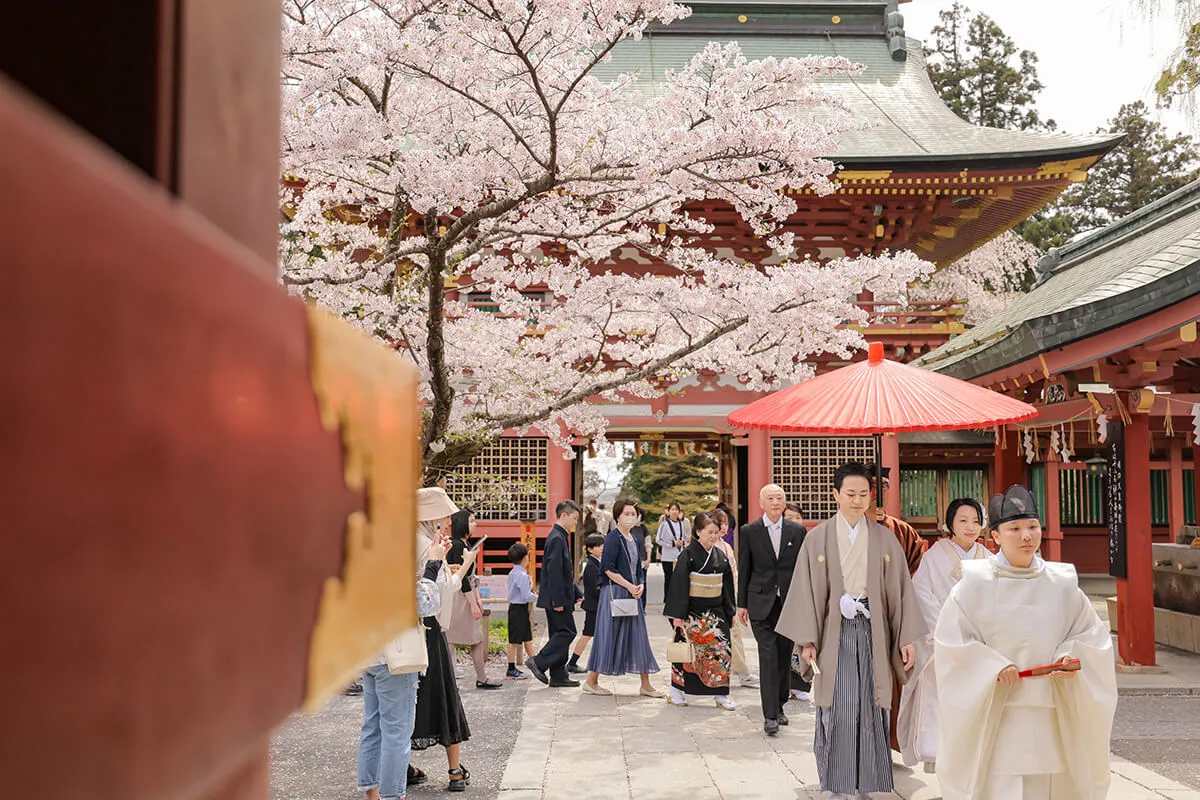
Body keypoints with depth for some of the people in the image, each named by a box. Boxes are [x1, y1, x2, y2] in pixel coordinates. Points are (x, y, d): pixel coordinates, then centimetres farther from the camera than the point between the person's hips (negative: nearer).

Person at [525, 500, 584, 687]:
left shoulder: (560, 537, 16)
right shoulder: (557, 538, -16)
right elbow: (554, 571, -22)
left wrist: (576, 593, 21)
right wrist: (558, 600, -22)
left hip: (558, 598, 10)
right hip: (557, 598, -10)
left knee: (559, 634, 11)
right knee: (567, 632, -8)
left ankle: (558, 675, 15)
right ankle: (538, 663, -7)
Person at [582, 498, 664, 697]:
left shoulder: (633, 540, 15)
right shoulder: (613, 538, -10)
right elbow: (608, 568, -17)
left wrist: (641, 585, 0)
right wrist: (629, 586, -16)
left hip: (632, 595, 8)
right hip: (614, 593, -8)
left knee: (638, 637, 8)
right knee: (609, 636, -3)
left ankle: (646, 685, 13)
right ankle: (591, 681, 8)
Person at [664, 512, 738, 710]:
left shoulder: (721, 556, 8)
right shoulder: (688, 554, -8)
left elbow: (727, 586, 14)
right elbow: (679, 584, -11)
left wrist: (730, 613, 14)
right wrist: (677, 614, -15)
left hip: (715, 612, 5)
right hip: (692, 612, -5)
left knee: (720, 651, 0)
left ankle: (721, 695, 6)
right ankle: (677, 691, 17)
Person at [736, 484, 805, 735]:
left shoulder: (797, 531, 5)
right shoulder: (749, 532, 1)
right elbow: (744, 570, 5)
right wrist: (742, 603, 4)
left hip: (790, 603, 2)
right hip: (762, 604, -2)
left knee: (784, 657, 9)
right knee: (768, 656, -10)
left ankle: (780, 705, 26)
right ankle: (770, 715, -9)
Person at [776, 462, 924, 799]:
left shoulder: (885, 538, 6)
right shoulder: (818, 538, 1)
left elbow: (900, 589, 6)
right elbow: (806, 590, 0)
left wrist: (907, 638, 1)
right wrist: (807, 640, -5)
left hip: (873, 632, 2)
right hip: (834, 633, -1)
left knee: (870, 708, 3)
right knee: (838, 710, -4)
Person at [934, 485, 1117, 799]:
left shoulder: (1062, 584, 5)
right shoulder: (975, 583, -4)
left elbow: (1091, 634, 12)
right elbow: (951, 643, -4)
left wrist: (1071, 658, -8)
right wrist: (992, 669, -15)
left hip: (1049, 714, 3)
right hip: (992, 717, -3)